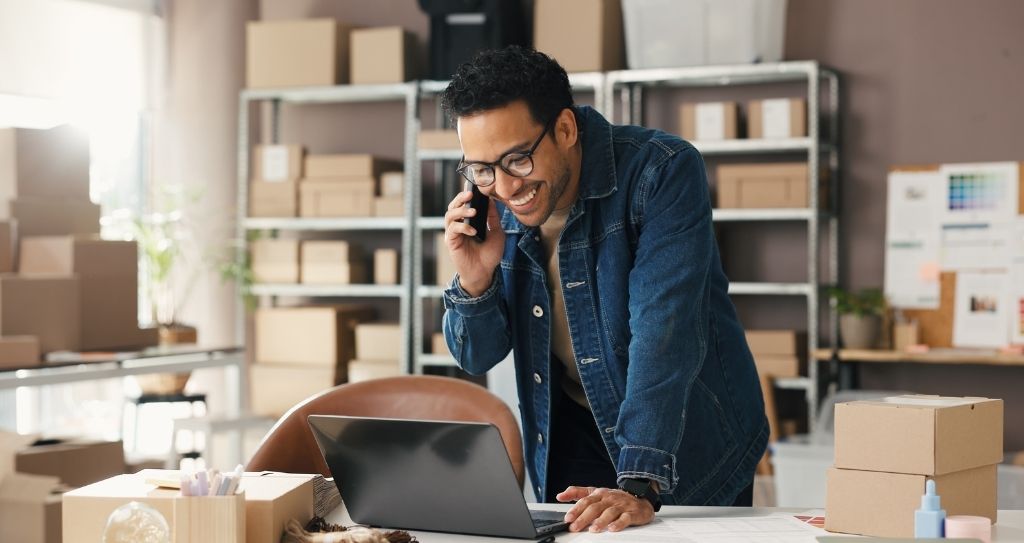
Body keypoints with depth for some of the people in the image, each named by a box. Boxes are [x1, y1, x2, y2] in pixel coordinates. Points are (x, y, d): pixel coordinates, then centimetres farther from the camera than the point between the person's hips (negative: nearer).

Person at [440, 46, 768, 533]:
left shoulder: (662, 173, -23)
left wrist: (640, 486, -38)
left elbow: (662, 334, -31)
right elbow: (476, 358, 0)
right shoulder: (493, 203, -7)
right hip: (574, 434, 3)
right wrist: (474, 279, -20)